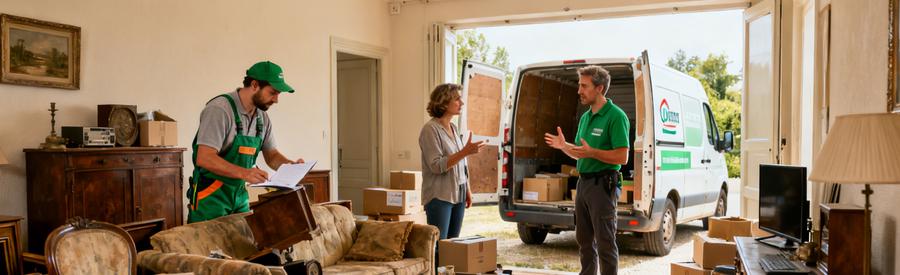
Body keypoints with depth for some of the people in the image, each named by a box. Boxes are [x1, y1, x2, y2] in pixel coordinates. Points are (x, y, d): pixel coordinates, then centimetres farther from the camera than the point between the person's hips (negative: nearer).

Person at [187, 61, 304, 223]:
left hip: (240, 194, 7)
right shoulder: (219, 109, -19)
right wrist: (243, 173, -37)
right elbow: (204, 158, -26)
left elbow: (271, 156, 13)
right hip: (210, 196, -7)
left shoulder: (263, 118, 5)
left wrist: (291, 165, -8)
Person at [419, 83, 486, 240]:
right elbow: (436, 165, -19)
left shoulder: (453, 128, 12)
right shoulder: (431, 129, -12)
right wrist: (465, 151, -24)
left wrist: (467, 190, 16)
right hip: (439, 196, -8)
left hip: (458, 195, 8)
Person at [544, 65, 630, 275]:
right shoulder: (585, 117, 14)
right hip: (583, 182, 9)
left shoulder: (616, 116, -13)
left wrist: (592, 152, -26)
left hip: (602, 184, -9)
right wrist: (563, 146, 2)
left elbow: (622, 157, -18)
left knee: (605, 242, -2)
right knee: (584, 239, 16)